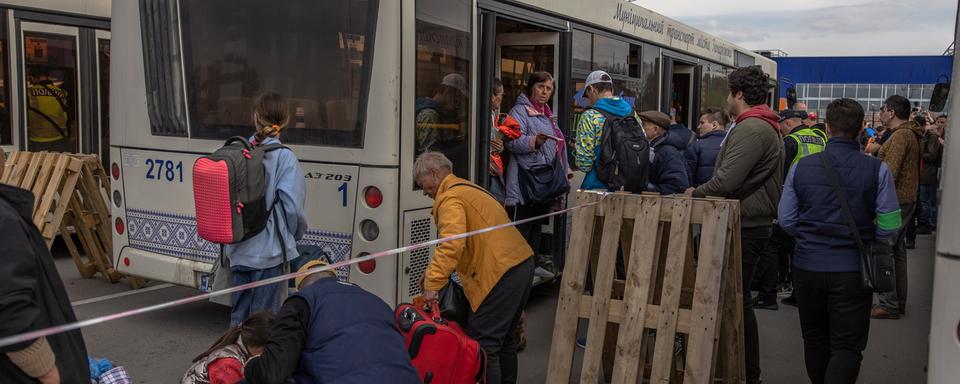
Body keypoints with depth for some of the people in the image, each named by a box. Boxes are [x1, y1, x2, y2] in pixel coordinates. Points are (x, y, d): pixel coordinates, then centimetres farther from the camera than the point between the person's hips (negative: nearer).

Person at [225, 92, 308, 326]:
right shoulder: (284, 158, -13)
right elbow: (292, 207, -14)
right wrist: (296, 235, 5)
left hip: (238, 250, 5)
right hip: (269, 250, -5)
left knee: (239, 313, 19)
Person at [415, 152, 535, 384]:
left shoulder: (450, 198, -9)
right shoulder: (468, 189, 23)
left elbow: (452, 244, -24)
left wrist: (432, 283, -23)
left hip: (501, 273, -11)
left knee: (483, 343, -8)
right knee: (503, 338, 21)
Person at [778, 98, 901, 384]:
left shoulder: (800, 167, -4)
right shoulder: (877, 170, -10)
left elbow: (786, 220, -1)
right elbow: (889, 227, -8)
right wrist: (862, 237, 11)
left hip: (808, 266, 3)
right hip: (852, 271, -2)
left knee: (815, 340, 19)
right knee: (847, 347, 4)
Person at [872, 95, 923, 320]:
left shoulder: (900, 135, -16)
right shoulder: (910, 134, 16)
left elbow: (890, 172, -24)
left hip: (895, 200, -10)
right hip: (906, 199, 10)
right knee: (897, 250, 15)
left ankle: (889, 305, -3)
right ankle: (898, 302, 23)